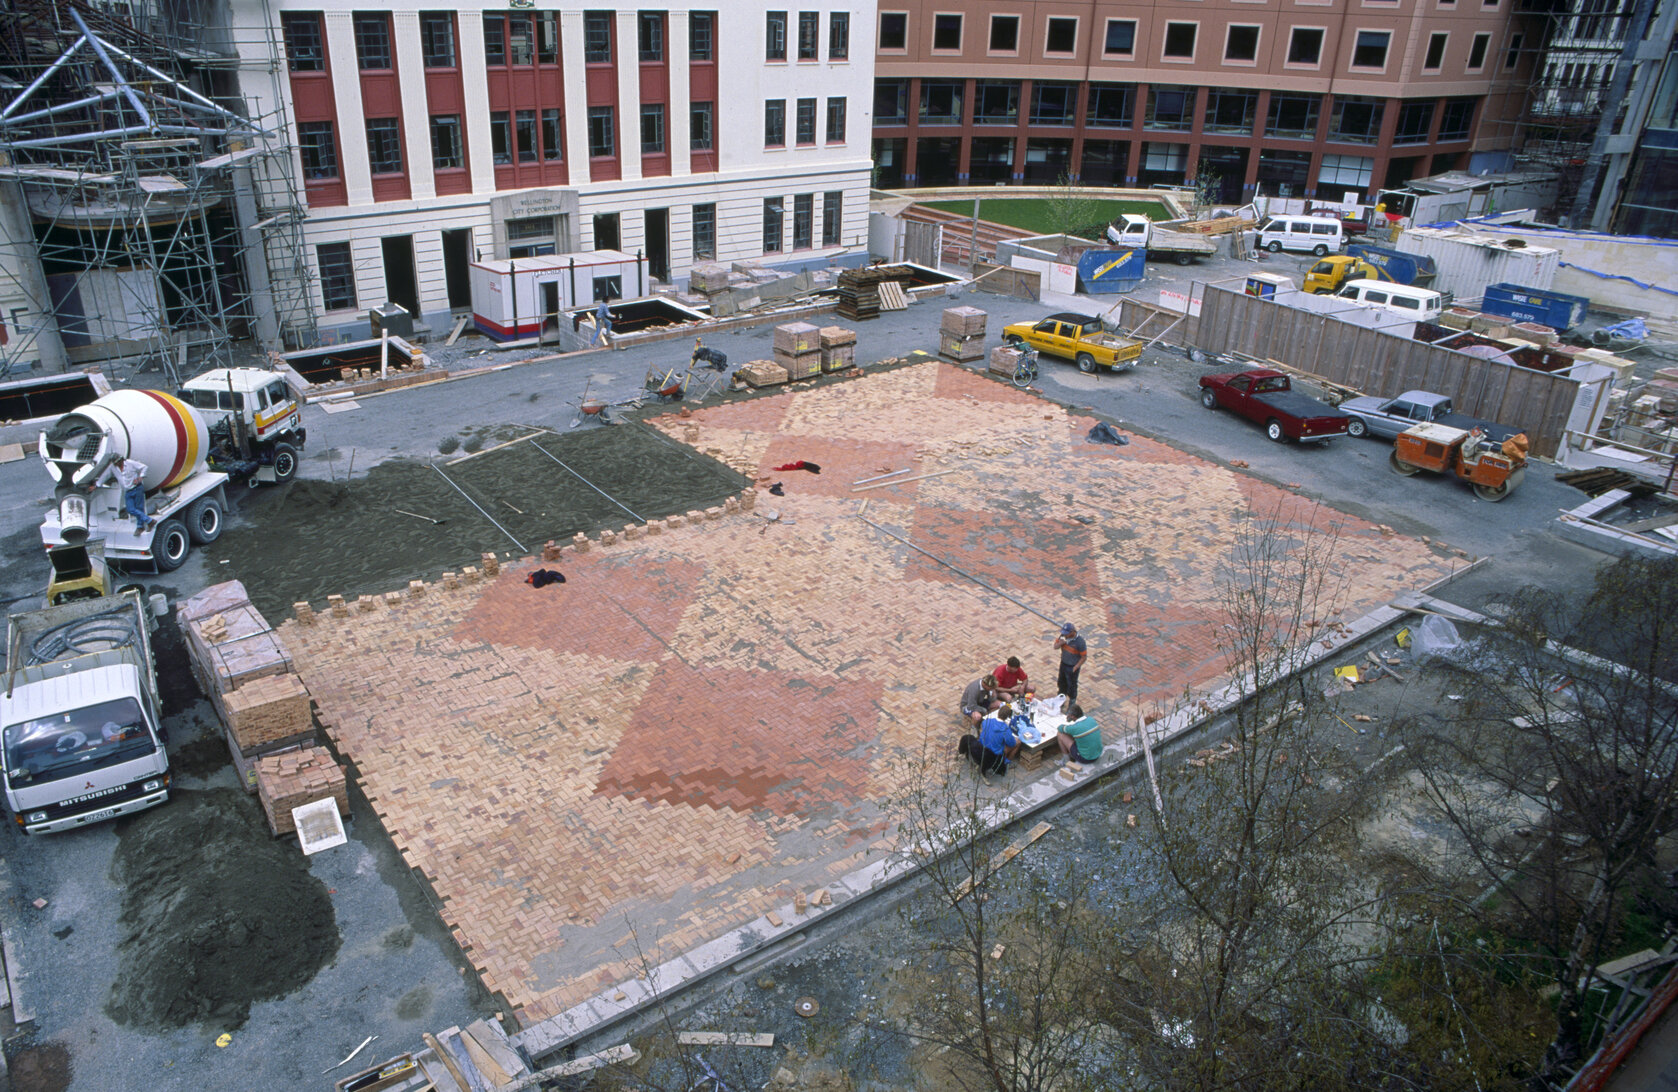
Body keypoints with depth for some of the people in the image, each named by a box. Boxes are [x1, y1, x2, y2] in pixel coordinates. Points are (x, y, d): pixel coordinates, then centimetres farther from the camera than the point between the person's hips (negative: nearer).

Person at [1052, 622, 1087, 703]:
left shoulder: (1080, 642, -29)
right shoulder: (1063, 636, -13)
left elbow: (1083, 657, -20)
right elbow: (1055, 646, -3)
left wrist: (1075, 667, -21)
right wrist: (1060, 643, -26)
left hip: (1072, 667, -6)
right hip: (1063, 663, 6)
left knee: (1072, 685, 13)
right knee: (1062, 682, 25)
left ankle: (1072, 702, 37)